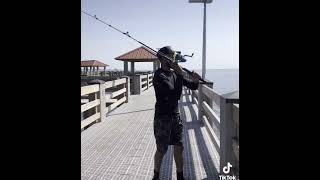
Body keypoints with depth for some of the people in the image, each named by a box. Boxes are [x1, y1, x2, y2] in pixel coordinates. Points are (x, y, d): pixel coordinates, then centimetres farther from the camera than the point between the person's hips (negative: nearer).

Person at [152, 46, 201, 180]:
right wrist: (180, 74, -19)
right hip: (162, 117, -5)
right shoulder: (159, 75, -16)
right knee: (161, 150, 6)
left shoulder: (177, 73, 5)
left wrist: (195, 80, -14)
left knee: (178, 148, 11)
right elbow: (175, 95, -26)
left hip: (176, 116, 6)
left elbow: (193, 87, 8)